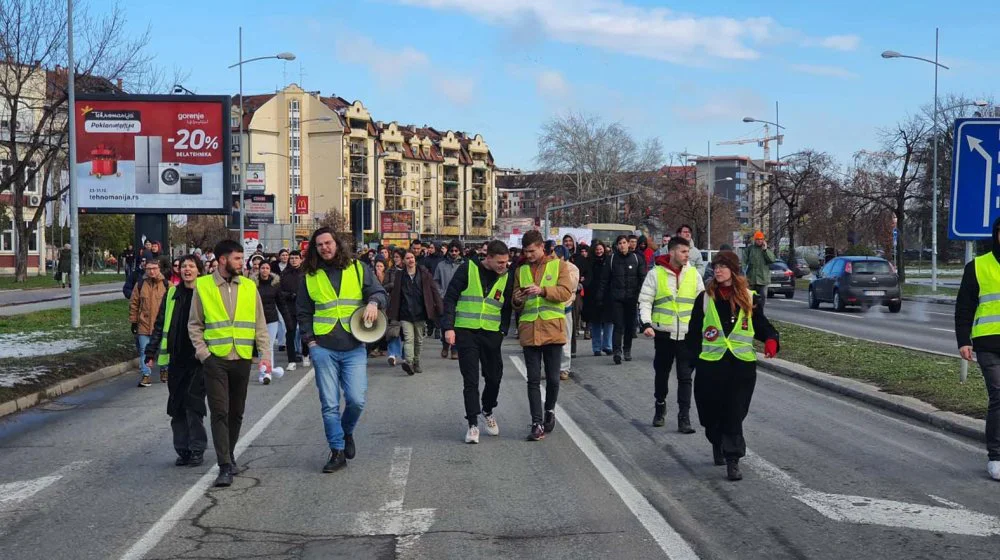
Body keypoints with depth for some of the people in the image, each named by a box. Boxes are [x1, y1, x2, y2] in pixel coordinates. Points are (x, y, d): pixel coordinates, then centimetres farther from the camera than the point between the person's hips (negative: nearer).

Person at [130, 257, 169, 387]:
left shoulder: (167, 285, -2)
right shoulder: (140, 285, 2)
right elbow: (134, 304, 7)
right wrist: (133, 321, 4)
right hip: (144, 325, 1)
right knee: (144, 351, 2)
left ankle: (164, 371, 30)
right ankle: (145, 375, 10)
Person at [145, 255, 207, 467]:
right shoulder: (172, 294, 10)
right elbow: (160, 325, 14)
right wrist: (151, 352, 9)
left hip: (198, 360, -4)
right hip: (176, 360, 4)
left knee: (193, 403, -7)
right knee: (177, 406, 6)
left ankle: (197, 450, 5)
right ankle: (183, 450, 17)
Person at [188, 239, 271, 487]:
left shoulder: (249, 286, 7)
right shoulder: (203, 286, 0)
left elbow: (259, 324, 8)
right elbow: (194, 325, 4)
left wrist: (265, 353, -2)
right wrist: (203, 353, -8)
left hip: (242, 359, 3)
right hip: (215, 359, -3)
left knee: (236, 412, 12)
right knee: (219, 412, -7)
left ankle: (229, 456, 30)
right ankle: (225, 466, -6)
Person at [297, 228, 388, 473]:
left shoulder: (358, 269, 6)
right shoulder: (310, 277, 8)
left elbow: (381, 294, 7)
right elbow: (303, 312, 15)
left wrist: (373, 302, -16)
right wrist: (310, 340, 4)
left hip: (354, 347, -1)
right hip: (323, 349, 1)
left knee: (356, 400, -7)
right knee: (329, 404, 1)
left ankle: (347, 433, 23)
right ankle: (337, 451, 12)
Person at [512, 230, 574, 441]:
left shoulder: (558, 265, 2)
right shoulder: (521, 270, 11)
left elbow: (565, 292, -10)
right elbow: (515, 304, 14)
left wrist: (542, 290, -24)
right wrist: (517, 300, -9)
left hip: (552, 329, -2)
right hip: (529, 330, 2)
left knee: (553, 378, 6)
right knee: (533, 380, 0)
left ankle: (550, 410, 32)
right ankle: (537, 424, 3)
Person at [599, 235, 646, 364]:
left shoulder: (636, 259, 4)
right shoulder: (611, 259, 3)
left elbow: (643, 278, 4)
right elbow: (604, 279, 4)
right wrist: (600, 296, 0)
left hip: (632, 298, 2)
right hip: (616, 298, -2)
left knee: (630, 325, 10)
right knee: (618, 325, -10)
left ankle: (627, 350, 24)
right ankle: (617, 351, -17)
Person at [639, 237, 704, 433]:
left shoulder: (694, 273, 4)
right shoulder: (656, 273, -3)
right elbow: (645, 301, -3)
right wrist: (646, 323, -15)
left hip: (687, 333, 1)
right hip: (663, 332, -1)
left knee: (685, 377, -2)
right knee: (661, 373, 14)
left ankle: (684, 418, 1)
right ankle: (660, 406, 36)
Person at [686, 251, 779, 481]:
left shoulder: (749, 298, 5)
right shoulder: (705, 298, 3)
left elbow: (761, 325, 10)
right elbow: (694, 331, 4)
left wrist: (770, 339, -11)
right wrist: (693, 358, -4)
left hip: (742, 365, -1)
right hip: (710, 364, 1)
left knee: (735, 414, -5)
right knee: (712, 412, 10)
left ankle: (733, 461, -2)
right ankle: (717, 445, 39)